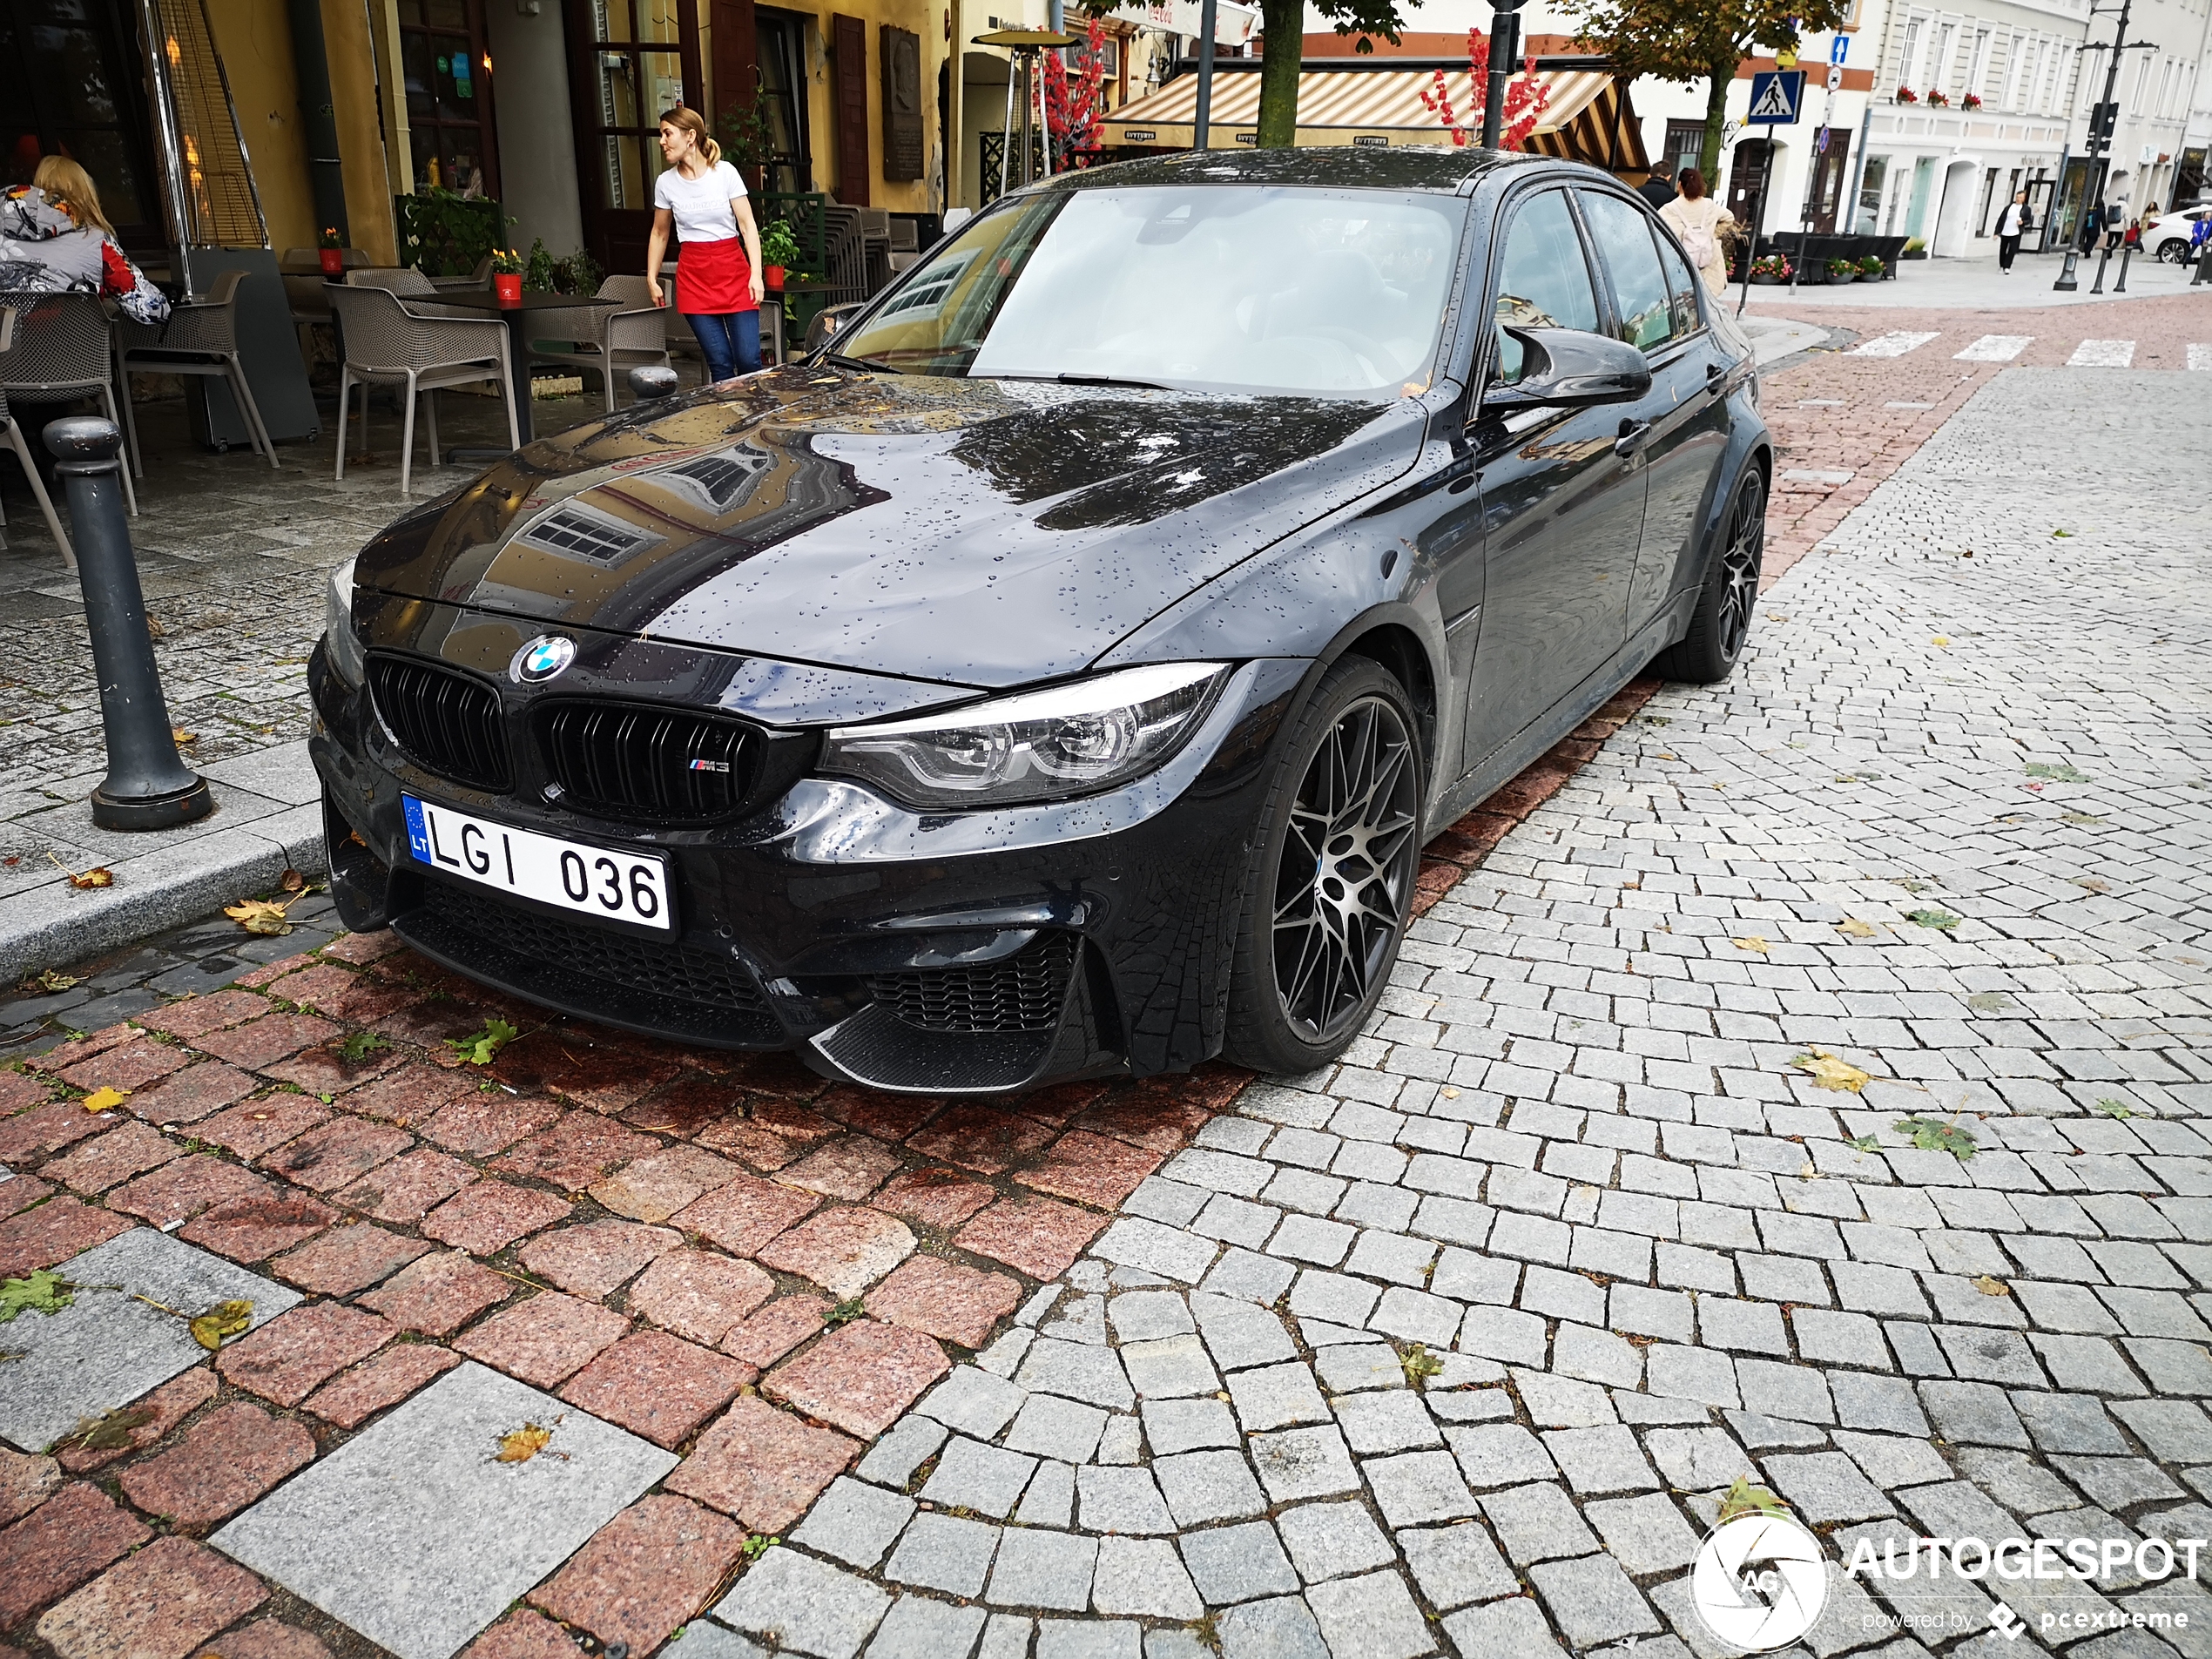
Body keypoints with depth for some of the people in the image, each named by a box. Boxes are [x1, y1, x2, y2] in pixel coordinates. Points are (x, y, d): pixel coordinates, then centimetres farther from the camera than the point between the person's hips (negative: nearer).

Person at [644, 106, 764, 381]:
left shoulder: (725, 173, -3)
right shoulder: (666, 183, 4)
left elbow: (747, 225, -4)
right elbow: (659, 234, 15)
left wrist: (756, 274, -13)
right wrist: (651, 279, 12)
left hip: (733, 268, -1)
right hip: (694, 276, 1)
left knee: (749, 360, -9)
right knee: (720, 363, -5)